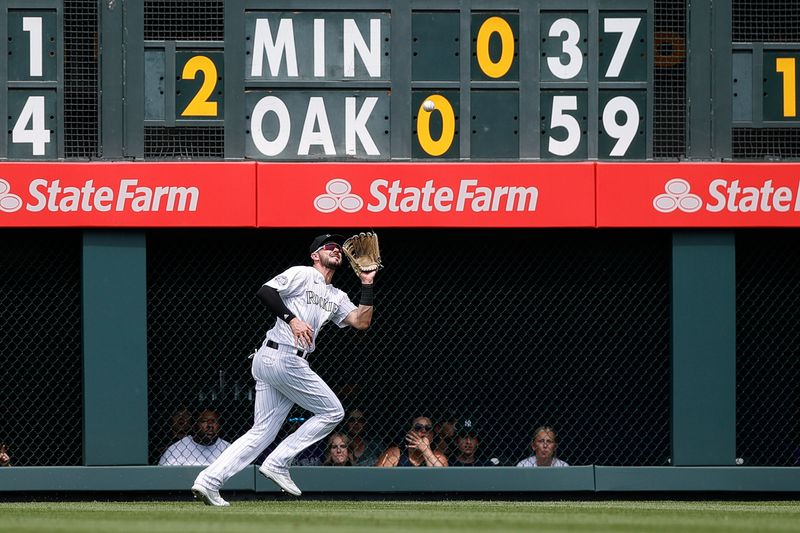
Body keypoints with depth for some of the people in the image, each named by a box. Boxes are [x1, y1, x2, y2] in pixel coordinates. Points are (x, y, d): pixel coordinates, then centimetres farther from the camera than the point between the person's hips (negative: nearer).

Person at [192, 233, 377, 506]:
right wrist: (292, 319, -21)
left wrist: (367, 285, 10)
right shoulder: (302, 274, 1)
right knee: (332, 411, -2)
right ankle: (278, 463, -5)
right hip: (284, 357, -9)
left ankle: (209, 481, -8)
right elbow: (265, 291, -11)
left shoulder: (337, 297, 25)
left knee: (262, 432, 3)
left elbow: (361, 322, 15)